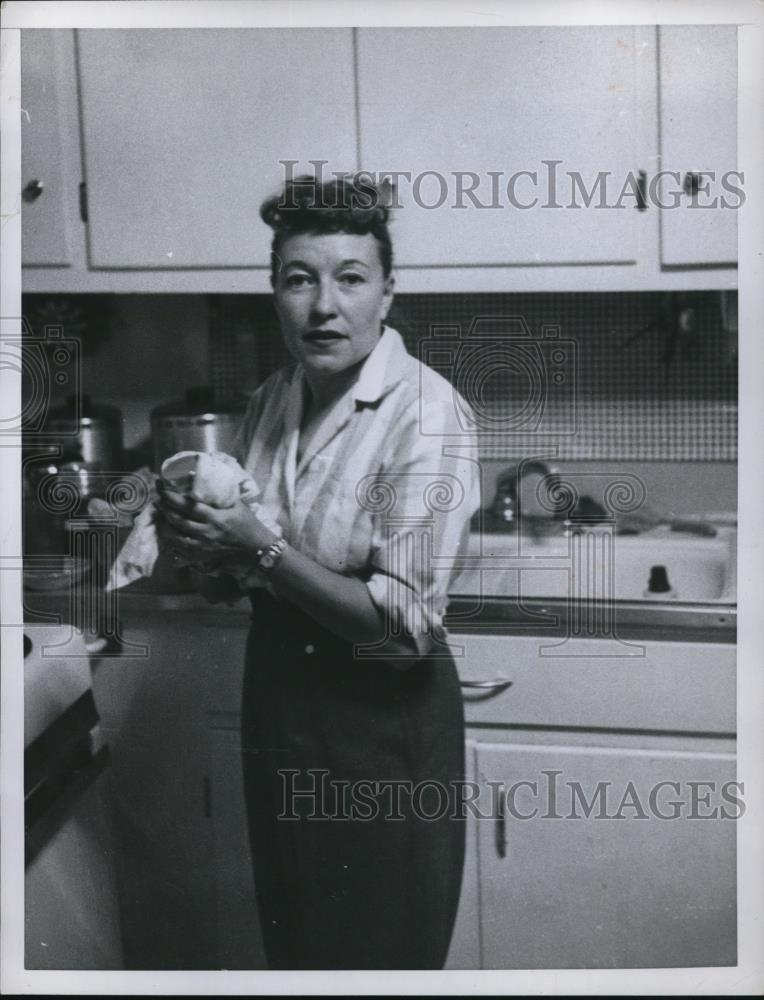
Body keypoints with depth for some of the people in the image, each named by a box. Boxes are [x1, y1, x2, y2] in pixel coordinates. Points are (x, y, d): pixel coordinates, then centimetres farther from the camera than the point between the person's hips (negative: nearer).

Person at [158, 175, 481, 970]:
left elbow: (407, 625, -24)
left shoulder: (423, 413, -21)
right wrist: (206, 530, -8)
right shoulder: (272, 400, 0)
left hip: (381, 718, -6)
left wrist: (262, 547, -25)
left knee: (381, 950, 15)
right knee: (291, 940, 25)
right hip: (277, 693, 7)